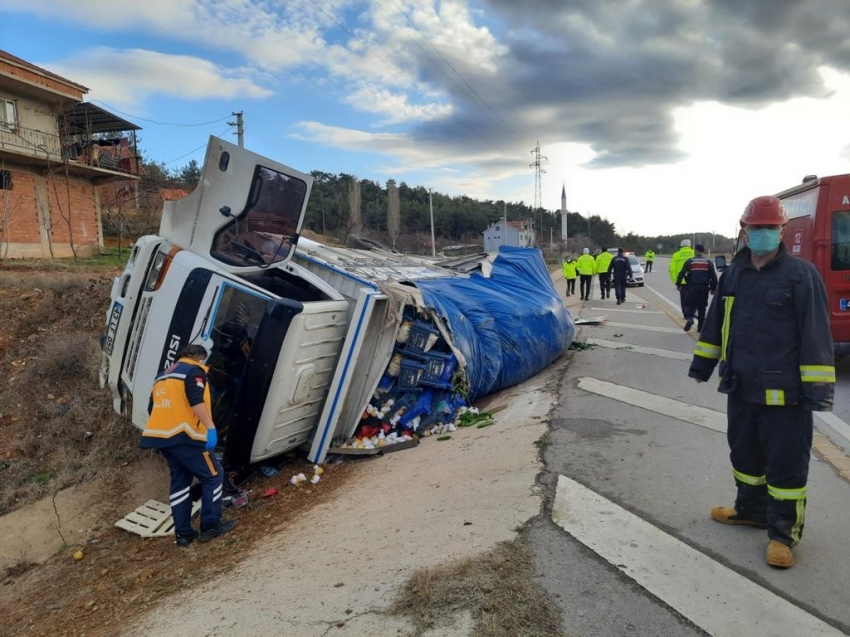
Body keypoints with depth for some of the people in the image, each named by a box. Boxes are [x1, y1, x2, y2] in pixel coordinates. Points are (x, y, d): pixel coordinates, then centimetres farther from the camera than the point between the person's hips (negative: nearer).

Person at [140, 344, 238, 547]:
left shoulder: (163, 376, 25)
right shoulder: (194, 370, -1)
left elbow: (152, 408, 26)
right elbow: (196, 401, -18)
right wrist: (210, 427, -21)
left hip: (161, 436, 8)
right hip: (184, 436, -8)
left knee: (179, 481, 17)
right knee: (213, 476, 4)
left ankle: (183, 533, 18)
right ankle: (211, 526, 7)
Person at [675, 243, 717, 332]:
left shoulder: (690, 261, 0)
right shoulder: (708, 262, 7)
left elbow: (682, 273, -3)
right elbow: (713, 276, 5)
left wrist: (678, 284, 7)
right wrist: (713, 288, 12)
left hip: (692, 287, -2)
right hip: (704, 287, 2)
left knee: (689, 304, 8)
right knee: (702, 307, 8)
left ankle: (689, 318, -19)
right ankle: (700, 326, 9)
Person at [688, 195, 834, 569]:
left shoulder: (801, 275, -10)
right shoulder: (733, 275, 8)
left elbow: (816, 336, -13)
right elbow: (714, 324, 16)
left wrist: (817, 387, -16)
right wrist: (702, 364, 18)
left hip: (784, 391, -6)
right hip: (741, 387, 6)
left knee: (785, 464, 4)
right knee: (745, 453, 19)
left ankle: (783, 533, 17)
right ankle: (751, 509, 38)